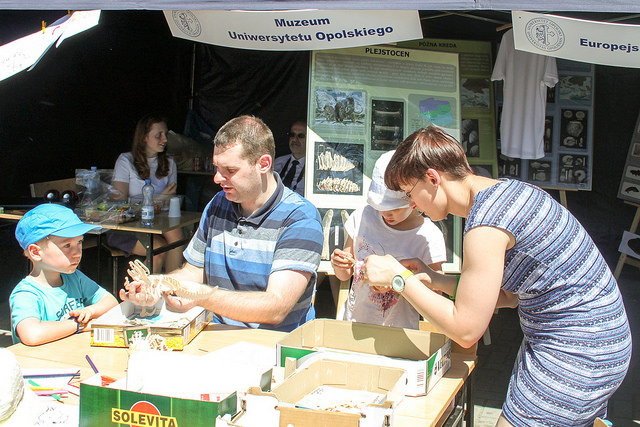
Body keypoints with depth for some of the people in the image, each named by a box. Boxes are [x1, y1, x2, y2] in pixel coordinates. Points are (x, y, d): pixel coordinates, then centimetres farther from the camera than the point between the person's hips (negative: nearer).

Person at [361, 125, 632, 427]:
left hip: (572, 356, -10)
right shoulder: (506, 189, 7)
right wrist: (434, 280, 9)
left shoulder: (485, 226, -23)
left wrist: (399, 277, -10)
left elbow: (465, 330, -18)